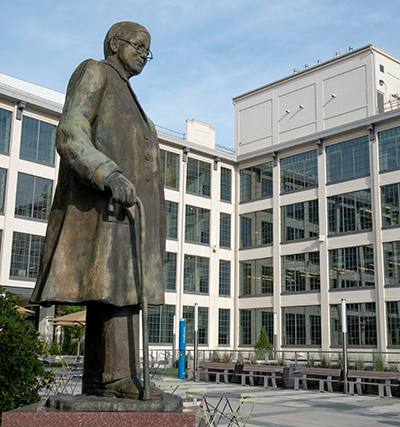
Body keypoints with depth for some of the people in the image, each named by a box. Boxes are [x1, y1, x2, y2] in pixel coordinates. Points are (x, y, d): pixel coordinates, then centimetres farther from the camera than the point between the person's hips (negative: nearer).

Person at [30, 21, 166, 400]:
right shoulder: (93, 74, 2)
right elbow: (70, 136, -13)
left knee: (106, 290, 2)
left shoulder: (124, 99, 31)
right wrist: (111, 177, -29)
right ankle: (121, 376, -21)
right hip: (103, 199, -10)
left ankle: (96, 378, 2)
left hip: (120, 201, 10)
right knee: (120, 285, -19)